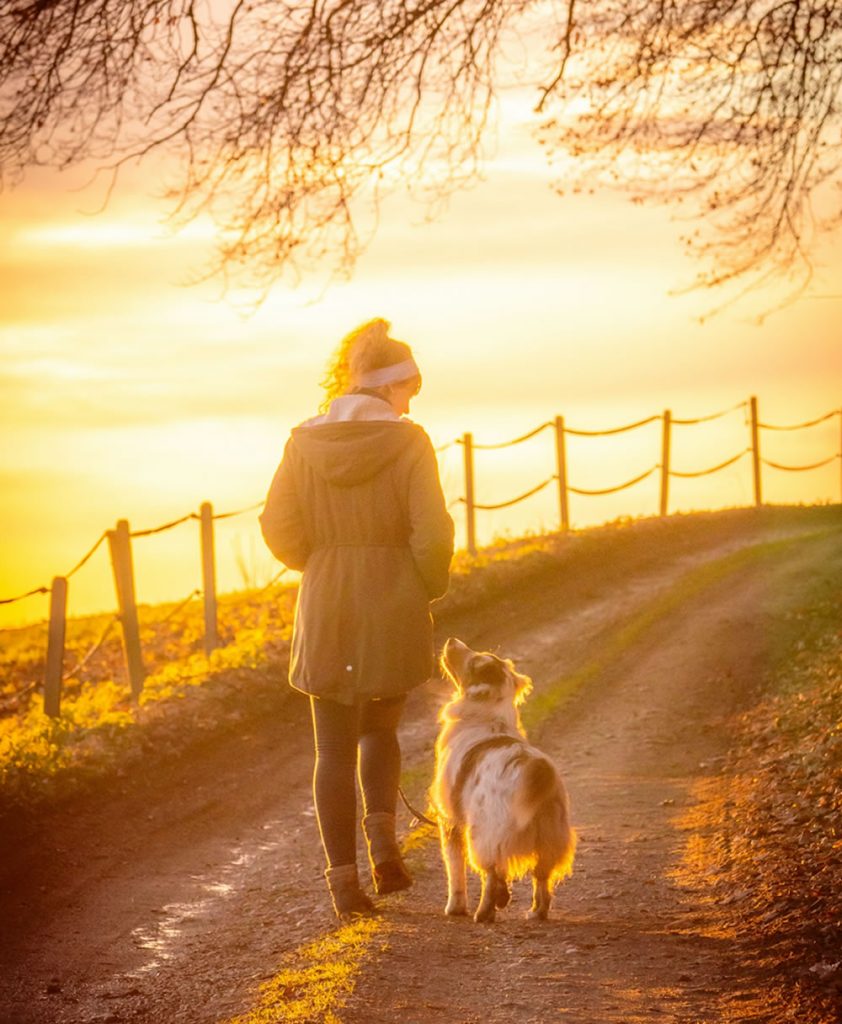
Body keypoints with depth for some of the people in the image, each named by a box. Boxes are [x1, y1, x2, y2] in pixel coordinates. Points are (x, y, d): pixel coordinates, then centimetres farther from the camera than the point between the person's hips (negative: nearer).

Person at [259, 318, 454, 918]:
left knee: (335, 750, 8)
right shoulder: (408, 442, -8)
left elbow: (279, 528, -1)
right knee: (381, 728, 21)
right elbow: (433, 532, -13)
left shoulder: (306, 442, 0)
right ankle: (382, 833, 1)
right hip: (394, 618, -1)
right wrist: (428, 589, 5)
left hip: (325, 615, 1)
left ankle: (344, 879, 6)